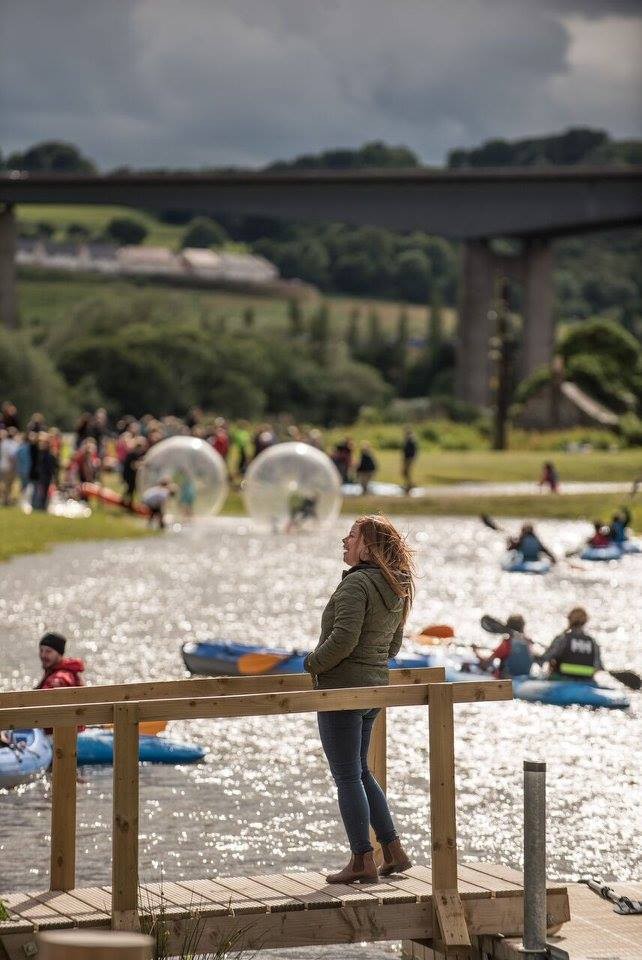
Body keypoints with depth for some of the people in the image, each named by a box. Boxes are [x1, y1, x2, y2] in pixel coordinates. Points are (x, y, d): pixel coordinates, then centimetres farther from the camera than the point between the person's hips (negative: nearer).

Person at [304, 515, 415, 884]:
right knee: (360, 773, 19)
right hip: (375, 686, 9)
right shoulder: (395, 590, 9)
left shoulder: (356, 584, -18)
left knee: (347, 777, 0)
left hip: (341, 688, -9)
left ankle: (363, 861, 3)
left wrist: (314, 663, -10)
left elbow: (343, 638, -26)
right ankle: (394, 851, 17)